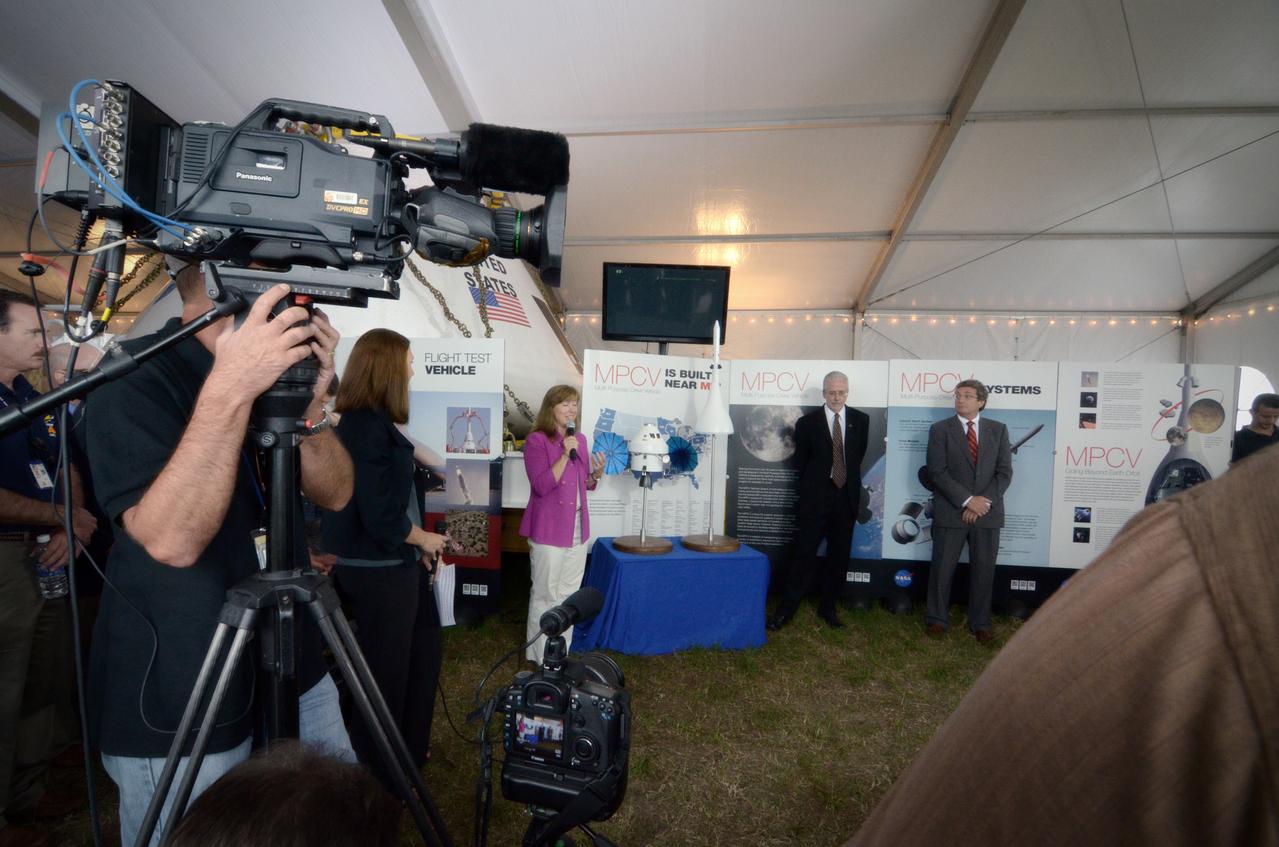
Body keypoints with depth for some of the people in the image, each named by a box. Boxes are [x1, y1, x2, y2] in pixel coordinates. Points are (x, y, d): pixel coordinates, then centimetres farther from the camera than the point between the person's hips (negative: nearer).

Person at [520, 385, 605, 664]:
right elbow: (541, 486, -19)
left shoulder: (580, 439, 10)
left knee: (569, 594, 15)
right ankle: (540, 658, 18)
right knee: (545, 595, 3)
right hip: (549, 530, -7)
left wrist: (597, 474, -4)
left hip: (578, 528, 7)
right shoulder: (536, 440, -11)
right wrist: (566, 455, -24)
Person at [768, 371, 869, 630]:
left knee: (839, 556, 9)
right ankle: (787, 609, 7)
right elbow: (800, 463, 4)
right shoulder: (807, 423, -3)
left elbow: (859, 454, 15)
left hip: (846, 497, 3)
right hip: (815, 499, -3)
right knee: (805, 554, -2)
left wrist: (849, 482, 14)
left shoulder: (860, 420, 4)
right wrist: (811, 487, 6)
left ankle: (828, 607, 23)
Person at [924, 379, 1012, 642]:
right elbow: (937, 472, -7)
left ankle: (980, 624, 22)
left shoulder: (998, 430, 9)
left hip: (988, 512, 2)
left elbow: (1004, 472, 2)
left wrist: (985, 501, -10)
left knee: (984, 570, 8)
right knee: (942, 568, 4)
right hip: (950, 512, -2)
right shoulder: (940, 430, 1)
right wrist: (967, 500, -14)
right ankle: (937, 619, 19)